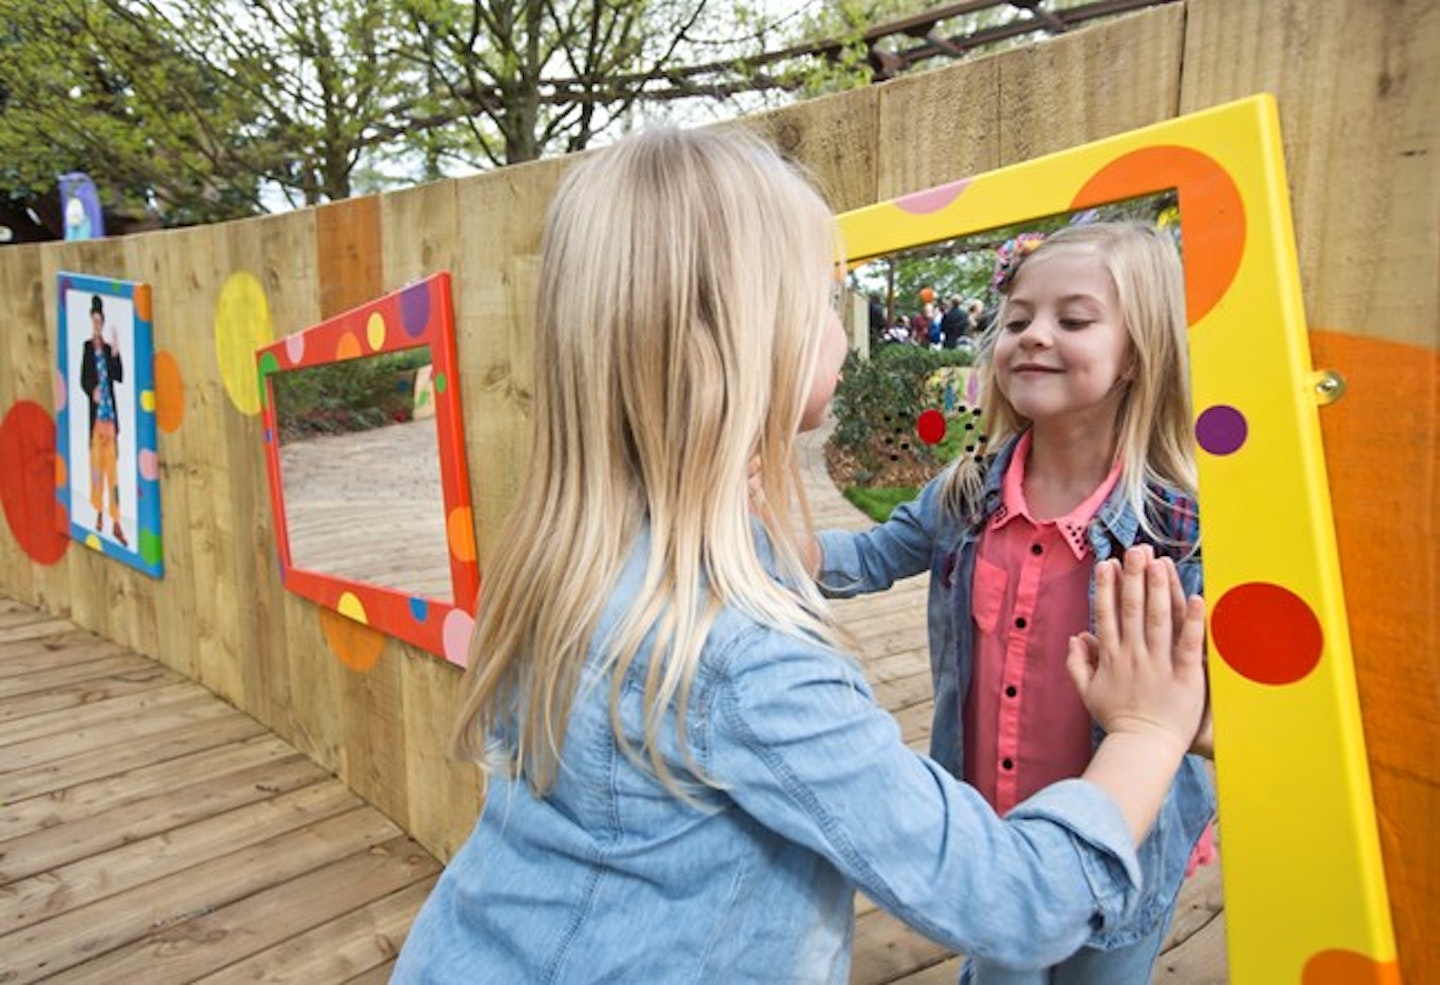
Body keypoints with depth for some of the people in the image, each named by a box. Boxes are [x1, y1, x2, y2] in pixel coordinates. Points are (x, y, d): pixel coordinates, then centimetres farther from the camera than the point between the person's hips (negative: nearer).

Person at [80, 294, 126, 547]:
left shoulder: (110, 348, 10)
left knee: (112, 464, 0)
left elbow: (120, 377, 2)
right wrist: (92, 391, -20)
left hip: (111, 412, 1)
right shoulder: (87, 346, 4)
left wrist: (116, 353, -9)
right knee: (96, 460, 3)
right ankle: (99, 513, 14)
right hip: (95, 412, -1)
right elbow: (83, 379, -1)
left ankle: (116, 521, 1)